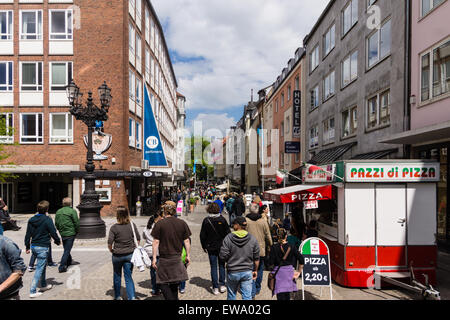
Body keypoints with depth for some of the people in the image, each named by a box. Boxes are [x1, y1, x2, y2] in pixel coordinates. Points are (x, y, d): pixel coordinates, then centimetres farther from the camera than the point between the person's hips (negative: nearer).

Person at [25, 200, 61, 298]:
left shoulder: (31, 220, 6)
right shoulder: (47, 220, -15)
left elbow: (28, 234, 11)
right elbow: (53, 232, -13)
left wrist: (27, 247, 20)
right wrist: (57, 241, 6)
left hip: (33, 246, 8)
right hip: (42, 247, -7)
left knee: (43, 266, 22)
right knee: (39, 269, -2)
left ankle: (43, 285, 36)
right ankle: (32, 291, -3)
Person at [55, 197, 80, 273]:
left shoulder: (58, 212, 7)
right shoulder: (72, 211, -12)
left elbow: (56, 224, 12)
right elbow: (76, 223, -12)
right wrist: (76, 231, 3)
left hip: (62, 234, 6)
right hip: (70, 233, -6)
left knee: (66, 249, 22)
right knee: (67, 250, -3)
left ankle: (69, 262, 38)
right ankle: (62, 266, -7)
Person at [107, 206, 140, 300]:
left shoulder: (114, 228, -13)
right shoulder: (132, 225, -5)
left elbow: (109, 242, -14)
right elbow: (138, 239, 1)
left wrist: (111, 250, 4)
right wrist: (134, 248, 13)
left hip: (117, 255, -1)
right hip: (130, 255, 2)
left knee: (117, 276, 18)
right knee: (128, 277, 8)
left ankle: (117, 296, 32)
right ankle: (132, 297, -3)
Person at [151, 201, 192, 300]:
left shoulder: (159, 224, -7)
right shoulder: (182, 223, 1)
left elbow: (156, 242, -7)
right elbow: (186, 241, 4)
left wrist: (154, 258, -2)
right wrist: (188, 255, 11)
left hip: (164, 258, -3)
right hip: (177, 258, 4)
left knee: (163, 283, 6)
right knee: (174, 283, 18)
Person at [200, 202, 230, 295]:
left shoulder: (206, 220, -8)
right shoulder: (222, 219, -8)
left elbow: (202, 235, -3)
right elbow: (228, 233, -4)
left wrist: (204, 246, 8)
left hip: (211, 247, 0)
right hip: (222, 246, 1)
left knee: (213, 267, 7)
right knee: (221, 265, 15)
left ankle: (215, 287, 8)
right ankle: (222, 285, 15)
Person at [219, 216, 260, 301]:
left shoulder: (228, 238, -12)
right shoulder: (252, 239, -3)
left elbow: (223, 256, -13)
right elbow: (256, 258, 2)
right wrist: (255, 270, 14)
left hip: (232, 272, -1)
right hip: (247, 272, 1)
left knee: (231, 295, 18)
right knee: (247, 296, 8)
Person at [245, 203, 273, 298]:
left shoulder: (245, 220, -8)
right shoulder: (263, 221, -4)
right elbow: (268, 236, 2)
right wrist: (270, 246, 17)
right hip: (261, 250, 2)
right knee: (259, 270, 17)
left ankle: (252, 292, -2)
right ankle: (257, 289, 30)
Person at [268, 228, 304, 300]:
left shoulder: (274, 247, -8)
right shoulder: (291, 247, -2)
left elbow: (271, 262, -11)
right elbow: (301, 260, -4)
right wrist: (299, 272, 4)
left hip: (278, 272, -3)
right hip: (289, 271, 3)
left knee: (280, 296, -1)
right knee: (287, 295, 20)